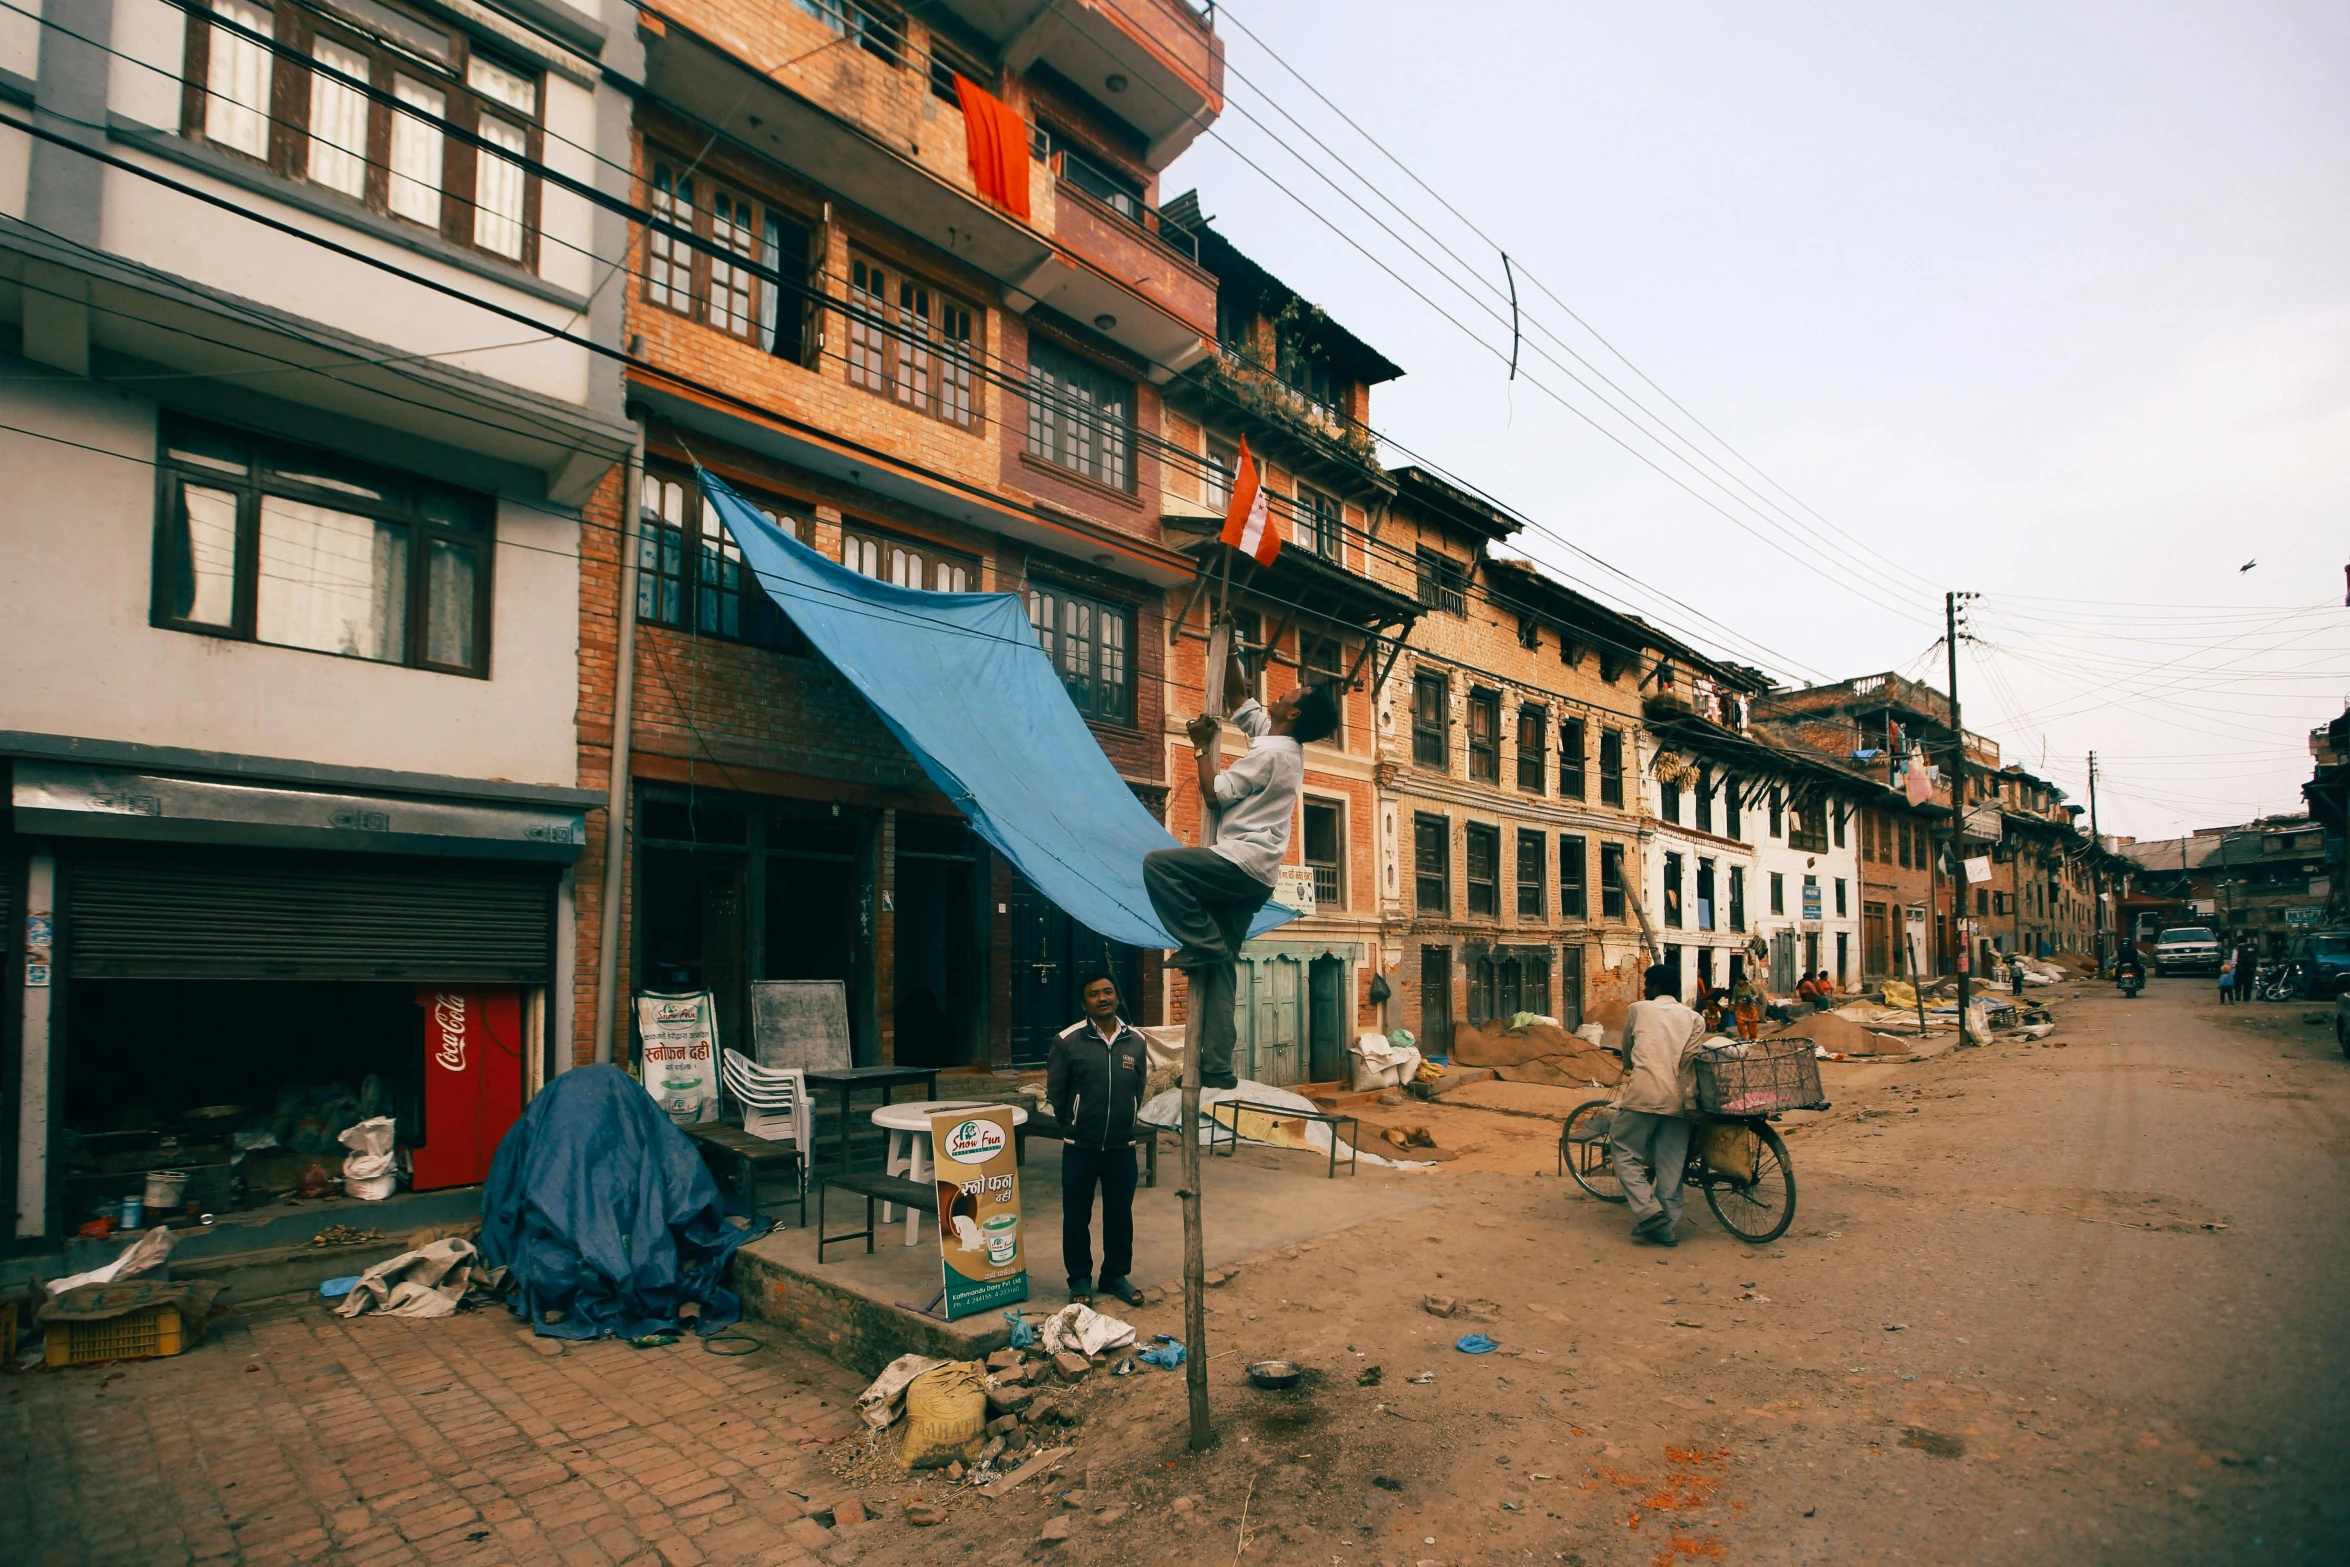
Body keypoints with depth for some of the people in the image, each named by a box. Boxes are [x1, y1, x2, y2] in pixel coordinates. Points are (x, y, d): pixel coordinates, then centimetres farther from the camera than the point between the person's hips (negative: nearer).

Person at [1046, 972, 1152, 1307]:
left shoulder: (1136, 1042, 0)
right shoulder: (1067, 1041, -10)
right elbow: (1054, 1093, -1)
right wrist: (1074, 1126, 8)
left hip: (1122, 1147, 3)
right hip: (1079, 1148, -2)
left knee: (1120, 1215, 14)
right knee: (1076, 1216, 10)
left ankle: (1116, 1275, 31)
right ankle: (1079, 1279, 26)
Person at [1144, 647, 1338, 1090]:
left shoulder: (1272, 753, -11)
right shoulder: (1282, 742, 16)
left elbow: (1214, 793, -11)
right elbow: (1239, 695, 26)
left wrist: (1201, 746, 0)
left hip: (1241, 863, -9)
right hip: (1251, 879, 9)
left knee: (1157, 864, -18)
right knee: (1218, 971, 6)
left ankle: (1201, 943, -10)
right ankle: (1217, 1069, 4)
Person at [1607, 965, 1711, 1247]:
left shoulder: (1638, 1009, 11)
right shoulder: (1694, 1018, 14)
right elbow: (1689, 1058, -1)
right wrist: (1690, 1102, -3)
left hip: (1643, 1094, -3)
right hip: (1677, 1099, 3)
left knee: (1624, 1149, 8)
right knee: (1670, 1164, 10)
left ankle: (1648, 1209, -6)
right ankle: (1666, 1226, 13)